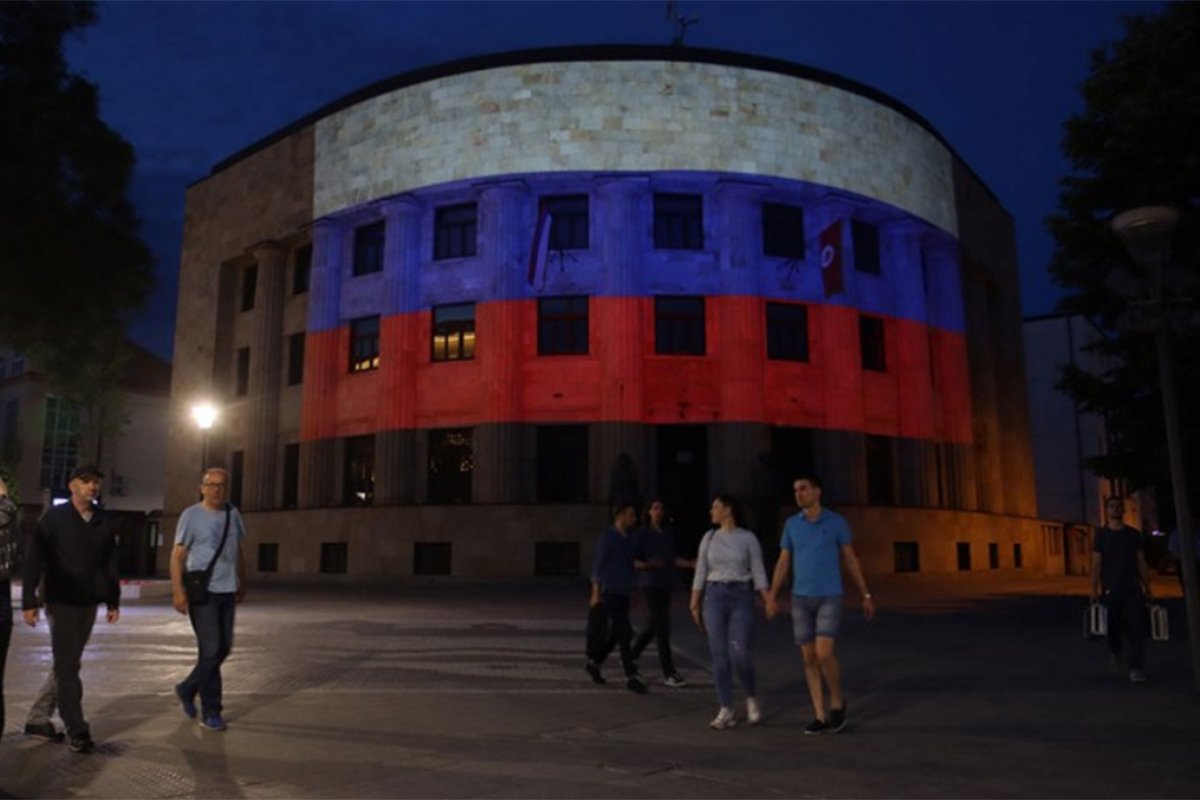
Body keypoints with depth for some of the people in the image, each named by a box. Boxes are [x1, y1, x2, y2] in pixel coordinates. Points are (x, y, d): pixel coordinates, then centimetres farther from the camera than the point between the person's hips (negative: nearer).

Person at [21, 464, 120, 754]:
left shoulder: (104, 523, 8)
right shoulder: (54, 518, -5)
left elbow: (110, 564, 11)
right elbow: (33, 560, -7)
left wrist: (113, 601, 8)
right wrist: (29, 601, -11)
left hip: (89, 604, 5)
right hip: (62, 602, -5)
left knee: (67, 665, 12)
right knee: (67, 667, -4)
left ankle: (37, 719, 26)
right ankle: (77, 730, -1)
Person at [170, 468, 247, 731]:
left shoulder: (232, 514, 10)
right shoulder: (191, 515, -6)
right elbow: (177, 555, -9)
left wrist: (242, 582, 19)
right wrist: (178, 590, -17)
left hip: (227, 592, 6)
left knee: (223, 649, 11)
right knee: (211, 650, -6)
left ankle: (187, 690, 33)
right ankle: (211, 712, 5)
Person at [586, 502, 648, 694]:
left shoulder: (630, 538, 13)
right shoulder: (607, 537, -8)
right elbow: (598, 564, -8)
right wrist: (596, 593, -10)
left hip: (624, 592, 7)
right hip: (611, 591, -7)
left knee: (616, 633, 13)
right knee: (625, 634, -9)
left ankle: (594, 663, 30)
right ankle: (631, 677, -5)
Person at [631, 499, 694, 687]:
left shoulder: (669, 533, 12)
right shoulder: (642, 533, -4)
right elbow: (634, 561, -6)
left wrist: (691, 564, 3)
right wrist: (648, 565, -25)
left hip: (667, 583, 6)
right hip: (651, 583, -6)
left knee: (653, 625, 13)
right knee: (662, 627, -9)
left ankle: (631, 658, 30)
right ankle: (668, 673, -5)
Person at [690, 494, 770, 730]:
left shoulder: (748, 538, -1)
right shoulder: (709, 538, 7)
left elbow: (759, 572, -2)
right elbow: (700, 573, 7)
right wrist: (694, 605, 3)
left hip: (741, 598, -2)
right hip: (714, 597, 3)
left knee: (740, 655, -10)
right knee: (719, 656, -1)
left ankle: (751, 697, 18)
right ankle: (726, 711, 8)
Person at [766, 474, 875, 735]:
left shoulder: (837, 522, -2)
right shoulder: (791, 524, 5)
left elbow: (851, 560, 4)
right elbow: (783, 563, 7)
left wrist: (866, 595, 4)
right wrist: (771, 597, -2)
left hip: (830, 598, -3)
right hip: (801, 599, 3)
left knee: (824, 654, -15)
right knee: (809, 658, 2)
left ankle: (837, 703, 11)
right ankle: (820, 717, 11)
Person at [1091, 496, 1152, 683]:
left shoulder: (1134, 534, 9)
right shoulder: (1101, 535, 3)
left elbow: (1141, 563, 10)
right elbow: (1096, 564, 2)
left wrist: (1147, 588, 5)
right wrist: (1094, 590, -4)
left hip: (1133, 589, 1)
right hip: (1110, 590, -1)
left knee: (1136, 628, -7)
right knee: (1114, 628, 6)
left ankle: (1136, 669, -7)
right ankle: (1116, 656, 33)